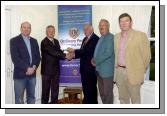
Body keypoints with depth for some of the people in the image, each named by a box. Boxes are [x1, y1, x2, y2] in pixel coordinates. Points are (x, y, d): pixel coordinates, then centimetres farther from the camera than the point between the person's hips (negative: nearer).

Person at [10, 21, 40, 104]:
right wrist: (27, 68, -16)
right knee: (19, 99, 4)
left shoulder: (34, 41, 12)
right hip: (20, 74, -4)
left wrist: (34, 67, -9)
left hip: (32, 74, 5)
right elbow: (15, 58, -12)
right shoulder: (14, 40, -3)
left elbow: (37, 56, 8)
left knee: (31, 97, 13)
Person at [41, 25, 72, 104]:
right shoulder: (44, 42, -11)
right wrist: (65, 56, -28)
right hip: (47, 70, -6)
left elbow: (59, 52, 7)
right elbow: (52, 52, -23)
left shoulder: (56, 41, 13)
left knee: (55, 89, 11)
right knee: (46, 89, 6)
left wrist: (67, 56, -13)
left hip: (56, 69, 6)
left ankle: (54, 103, 22)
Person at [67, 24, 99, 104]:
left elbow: (87, 51, -21)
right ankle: (87, 102, 28)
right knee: (85, 88, 15)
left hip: (91, 68, -8)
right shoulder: (85, 39, 16)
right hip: (84, 68, 8)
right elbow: (82, 52, 13)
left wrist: (73, 51, -16)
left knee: (91, 88, 1)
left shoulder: (95, 38, -11)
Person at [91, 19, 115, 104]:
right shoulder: (101, 38, 15)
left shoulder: (111, 37, -12)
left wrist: (96, 61, -13)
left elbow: (108, 53, -21)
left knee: (107, 92, 3)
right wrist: (94, 59, 0)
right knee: (102, 92, 17)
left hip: (107, 70, -8)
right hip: (99, 70, 8)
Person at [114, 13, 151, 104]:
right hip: (119, 72, 5)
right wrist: (116, 66, 10)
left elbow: (146, 55, -6)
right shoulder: (117, 36, 10)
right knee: (122, 98, 18)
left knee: (135, 98, 9)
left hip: (133, 73, -5)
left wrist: (140, 71, -1)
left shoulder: (140, 35, -7)